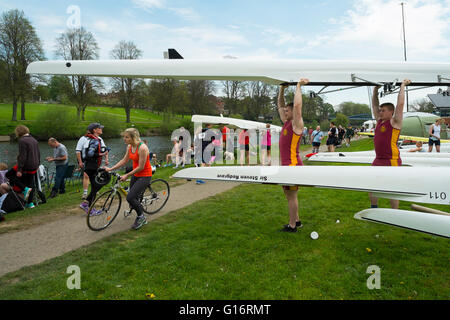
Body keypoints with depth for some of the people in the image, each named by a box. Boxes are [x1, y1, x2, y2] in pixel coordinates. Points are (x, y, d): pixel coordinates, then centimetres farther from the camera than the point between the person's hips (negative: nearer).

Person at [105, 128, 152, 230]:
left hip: (145, 176, -8)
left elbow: (141, 167, -22)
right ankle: (142, 219, 37)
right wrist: (110, 169, 3)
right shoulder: (130, 147, 3)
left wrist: (127, 175, -17)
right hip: (135, 175, 8)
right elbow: (124, 161, 10)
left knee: (130, 197, -16)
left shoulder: (142, 148, -24)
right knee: (133, 198, 14)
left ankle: (141, 216, 9)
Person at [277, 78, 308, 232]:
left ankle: (292, 226, 7)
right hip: (287, 164, 9)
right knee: (289, 194, 16)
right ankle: (296, 221, 28)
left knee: (291, 195, -3)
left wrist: (299, 86, -14)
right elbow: (280, 105, 22)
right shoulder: (286, 122, 13)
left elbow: (297, 105, -24)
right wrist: (282, 89, 16)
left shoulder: (296, 124, -10)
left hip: (293, 165, -9)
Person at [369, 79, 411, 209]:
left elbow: (400, 103, -14)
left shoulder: (394, 122, -8)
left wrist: (403, 86, -6)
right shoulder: (379, 121, 11)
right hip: (378, 160, 8)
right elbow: (374, 105, 18)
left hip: (392, 161, -8)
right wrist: (375, 89, 17)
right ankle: (374, 209, 28)